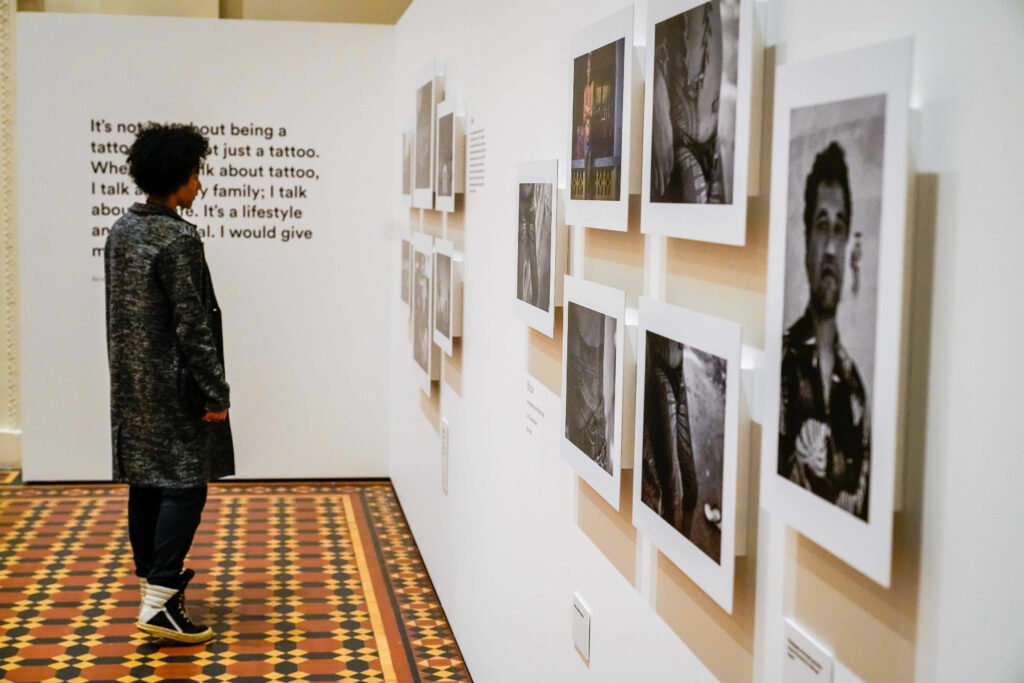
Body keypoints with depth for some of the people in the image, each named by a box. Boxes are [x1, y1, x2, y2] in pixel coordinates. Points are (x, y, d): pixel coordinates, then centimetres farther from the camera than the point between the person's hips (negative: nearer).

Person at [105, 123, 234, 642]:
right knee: (185, 485, -5)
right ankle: (158, 603, -9)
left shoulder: (121, 230, 8)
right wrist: (216, 393, -14)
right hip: (172, 386, -9)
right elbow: (193, 326, -20)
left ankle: (153, 577, 29)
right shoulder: (179, 239, -19)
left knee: (144, 483, 16)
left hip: (130, 382, 9)